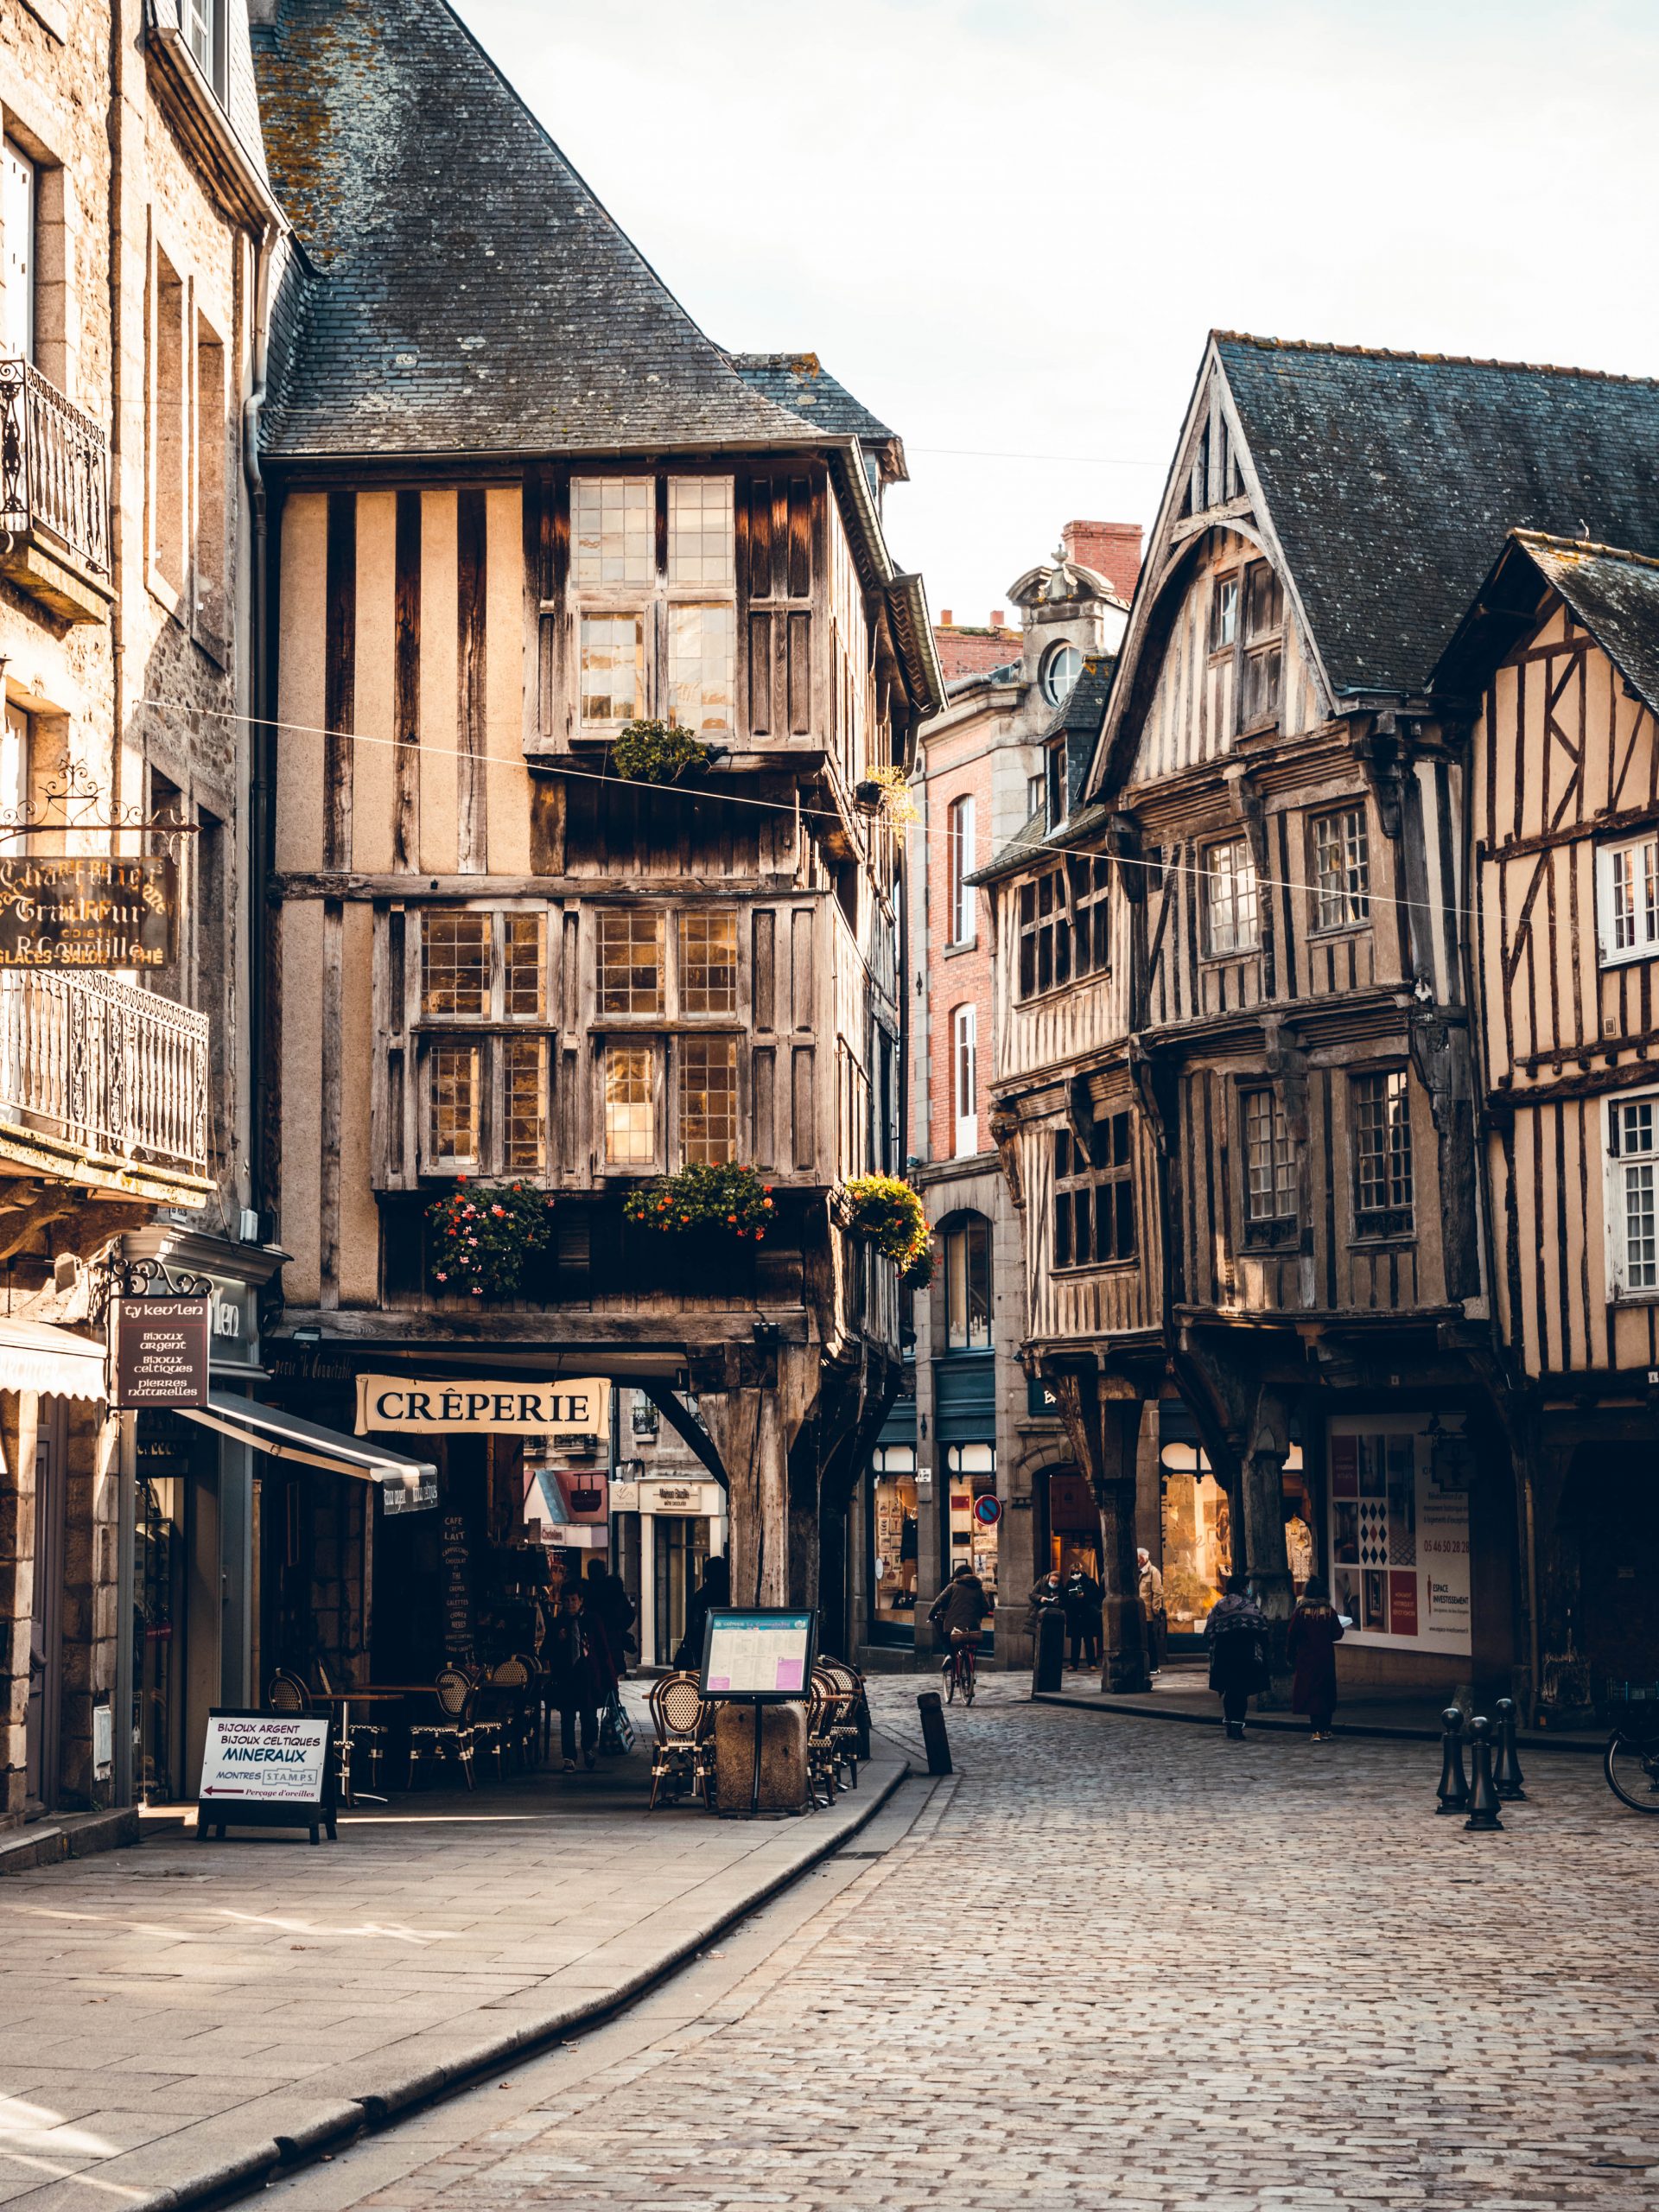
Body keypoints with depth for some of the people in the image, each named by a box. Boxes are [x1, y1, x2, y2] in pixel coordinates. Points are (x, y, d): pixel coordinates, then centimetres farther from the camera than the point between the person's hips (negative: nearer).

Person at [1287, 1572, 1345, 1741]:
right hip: (1326, 1658, 2)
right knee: (1326, 1691, 14)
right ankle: (1325, 1730, 19)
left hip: (1306, 1658, -2)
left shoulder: (1301, 1612, -9)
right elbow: (1338, 1634, -1)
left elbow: (1292, 1637, -6)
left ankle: (1316, 1731, -6)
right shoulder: (1330, 1611, -5)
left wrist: (1291, 1656, 7)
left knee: (1310, 1691, 1)